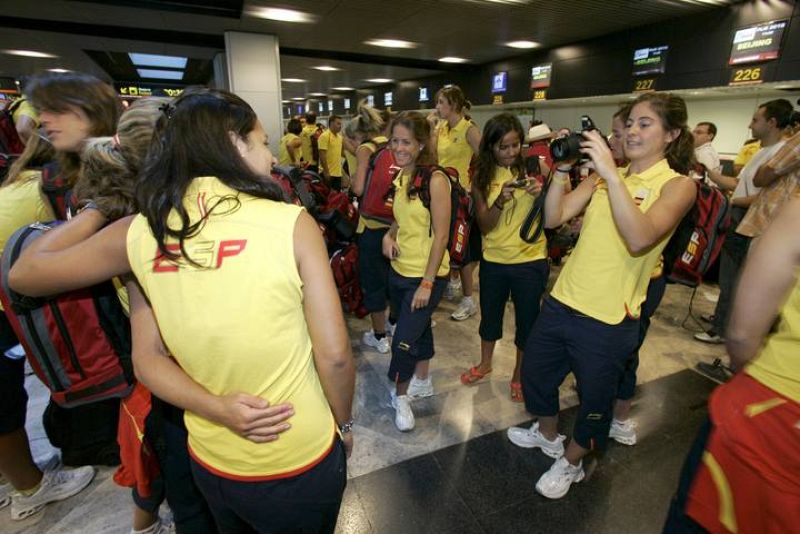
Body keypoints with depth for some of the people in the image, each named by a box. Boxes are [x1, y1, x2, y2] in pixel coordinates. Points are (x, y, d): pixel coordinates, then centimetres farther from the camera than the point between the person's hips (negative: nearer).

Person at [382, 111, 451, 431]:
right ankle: (422, 380, 43)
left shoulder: (435, 180, -17)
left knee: (403, 341, -4)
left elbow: (441, 235, -18)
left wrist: (427, 283, -19)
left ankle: (400, 395, 23)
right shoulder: (400, 177, 5)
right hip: (399, 271, 7)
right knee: (419, 329, 22)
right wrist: (389, 236, -5)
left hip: (426, 276, -7)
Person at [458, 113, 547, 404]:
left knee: (527, 320, 11)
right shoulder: (482, 176, -3)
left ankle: (519, 375, 35)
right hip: (493, 260, 2)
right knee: (490, 315, 19)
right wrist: (500, 201, -26)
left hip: (530, 260, -2)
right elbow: (484, 225, -8)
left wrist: (542, 193, -28)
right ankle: (485, 363, 45)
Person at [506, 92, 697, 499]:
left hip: (608, 320, -5)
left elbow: (639, 239, -26)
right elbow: (553, 217, -1)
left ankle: (570, 463, 45)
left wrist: (611, 173, -28)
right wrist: (563, 168, -11)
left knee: (594, 400, 16)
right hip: (561, 301, 6)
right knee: (534, 374, 22)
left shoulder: (678, 185, -7)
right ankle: (548, 435, 51)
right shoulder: (604, 176, 7)